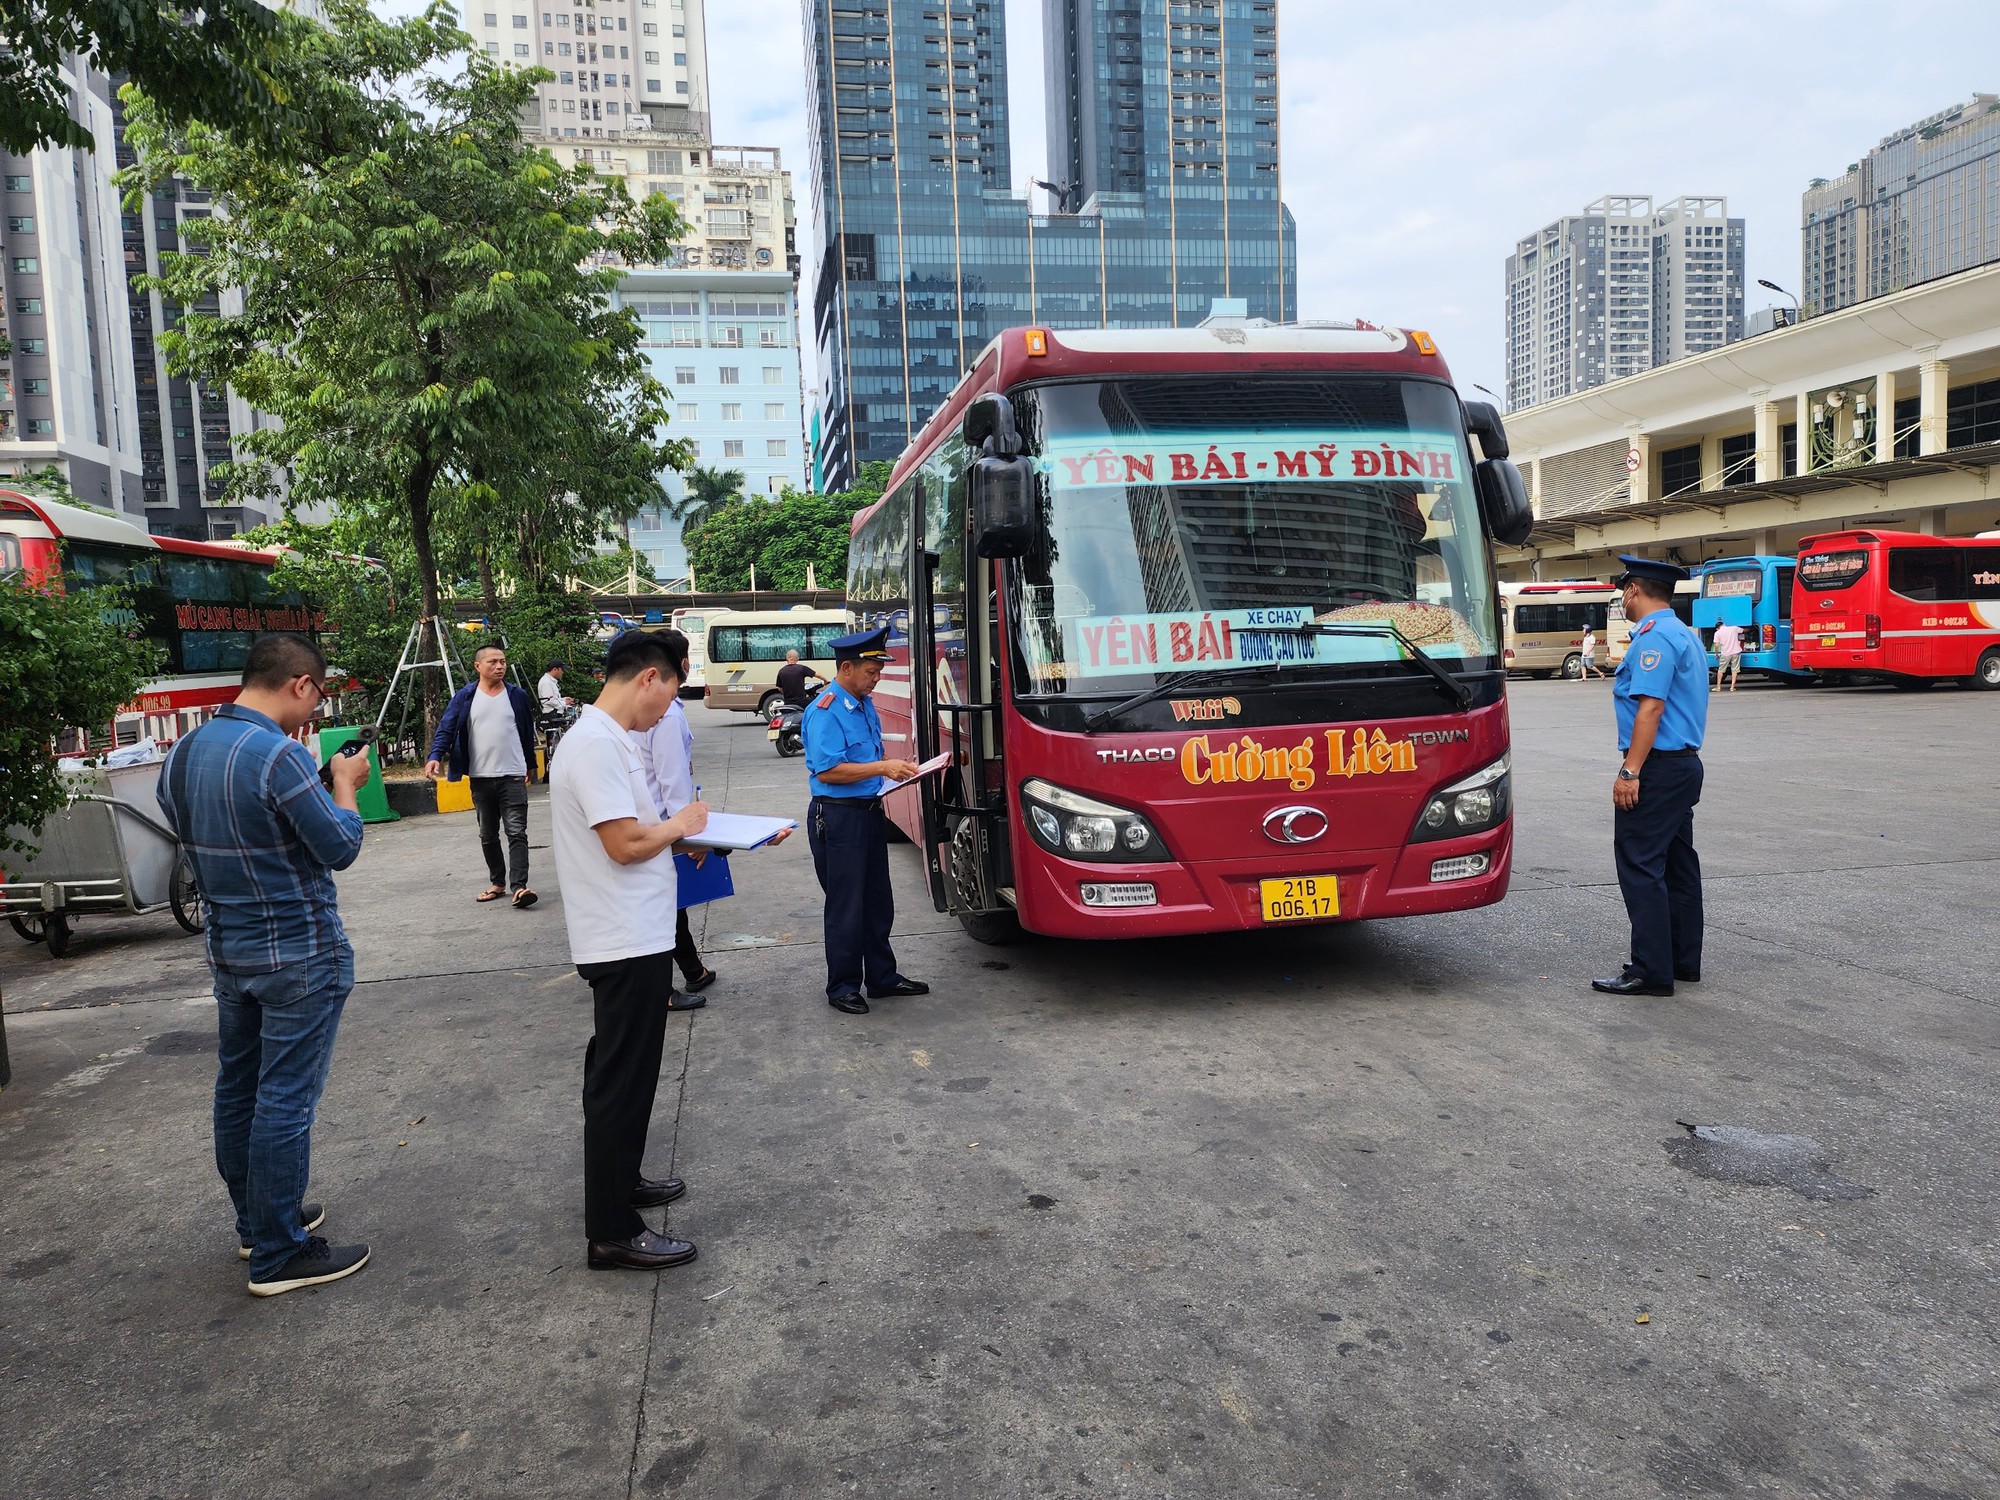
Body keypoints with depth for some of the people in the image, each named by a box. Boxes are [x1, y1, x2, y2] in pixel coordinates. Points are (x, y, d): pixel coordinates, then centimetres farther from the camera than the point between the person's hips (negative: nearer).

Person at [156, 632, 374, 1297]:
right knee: (285, 1102, -1)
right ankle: (278, 1255, 8)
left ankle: (256, 1220, 34)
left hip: (228, 951, 9)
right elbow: (340, 847, -17)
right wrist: (346, 783, 0)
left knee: (237, 1090, 18)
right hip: (299, 956, -9)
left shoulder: (183, 752, 4)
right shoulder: (277, 754, -23)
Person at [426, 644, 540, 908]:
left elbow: (528, 733, 14)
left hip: (513, 776, -1)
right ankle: (497, 883, 22)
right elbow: (446, 728, -4)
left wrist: (530, 765, 20)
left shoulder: (516, 695, 4)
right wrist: (435, 756, -21)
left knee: (516, 832, -10)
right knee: (488, 835, 11)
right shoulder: (465, 697, 1)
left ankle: (519, 886, -14)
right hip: (480, 778, 1)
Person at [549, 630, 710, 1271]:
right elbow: (625, 843, -25)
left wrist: (676, 831, 7)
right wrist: (681, 824, -9)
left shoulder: (602, 738, 12)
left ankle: (620, 1180, 39)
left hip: (630, 940, 11)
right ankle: (612, 1232, 8)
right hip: (628, 945, -11)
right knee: (622, 1081, -2)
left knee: (620, 1073, 23)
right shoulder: (598, 744, -21)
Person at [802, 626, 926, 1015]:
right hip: (838, 818, -9)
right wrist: (883, 768, -23)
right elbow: (827, 771, -23)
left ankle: (882, 978, 28)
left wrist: (898, 769, 5)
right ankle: (842, 989, 12)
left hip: (869, 812, 9)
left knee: (878, 903, 16)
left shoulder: (864, 705, 13)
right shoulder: (825, 712, -16)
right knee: (846, 908, 0)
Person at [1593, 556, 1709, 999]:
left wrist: (1630, 771, -23)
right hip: (1686, 763, 11)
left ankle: (1651, 972, -6)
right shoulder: (1686, 634, 19)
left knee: (1640, 866, -8)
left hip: (1658, 766, -11)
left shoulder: (1654, 636, -15)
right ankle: (1684, 961, 23)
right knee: (1678, 864, 15)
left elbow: (1650, 707, -22)